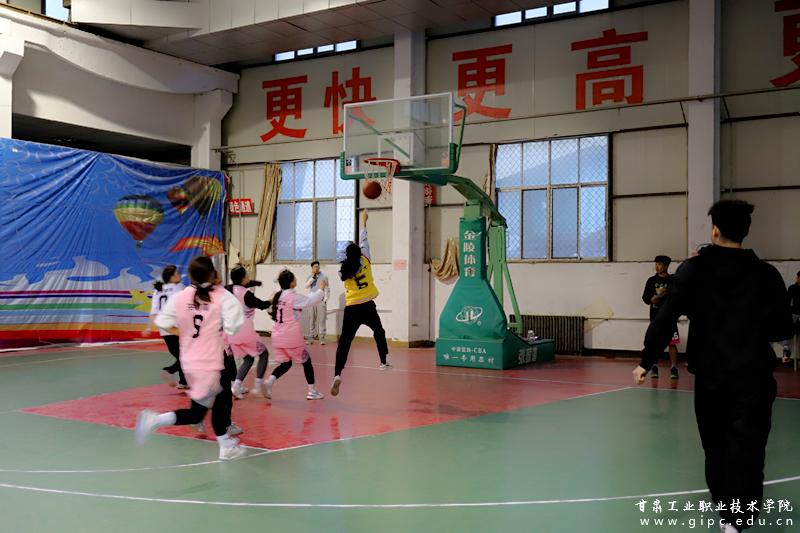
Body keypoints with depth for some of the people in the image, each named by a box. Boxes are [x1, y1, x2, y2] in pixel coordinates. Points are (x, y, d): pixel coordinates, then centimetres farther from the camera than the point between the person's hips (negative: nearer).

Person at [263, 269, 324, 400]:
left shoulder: (277, 296, 8)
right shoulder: (293, 297, -14)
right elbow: (311, 301, -11)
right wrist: (320, 289, 3)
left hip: (278, 335, 7)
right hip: (291, 336, -7)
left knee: (285, 363, 15)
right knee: (306, 361, 10)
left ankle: (269, 382, -9)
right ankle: (312, 391, 16)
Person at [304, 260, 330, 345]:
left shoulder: (324, 277, 3)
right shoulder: (309, 277, 10)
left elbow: (328, 289, 1)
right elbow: (306, 286, -8)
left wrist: (325, 300, -7)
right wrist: (313, 277, -11)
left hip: (321, 301, -2)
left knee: (321, 320, -5)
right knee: (311, 320, 4)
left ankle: (322, 338, -5)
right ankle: (311, 338, 9)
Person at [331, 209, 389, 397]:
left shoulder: (343, 270, 3)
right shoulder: (364, 261, 0)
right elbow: (364, 241, 11)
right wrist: (363, 221, 20)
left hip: (351, 308, 1)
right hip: (367, 306, 0)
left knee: (344, 341, -4)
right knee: (379, 332, 26)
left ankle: (337, 375, -18)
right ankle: (384, 361, 30)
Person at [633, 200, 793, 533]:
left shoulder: (695, 269, -1)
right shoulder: (766, 274, 1)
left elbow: (666, 317, -8)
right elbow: (783, 328, 3)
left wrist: (646, 361, -4)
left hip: (711, 374, 1)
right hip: (754, 375, -1)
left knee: (716, 448, 18)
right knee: (745, 449, -3)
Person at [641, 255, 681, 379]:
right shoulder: (651, 281, 7)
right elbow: (646, 298, 5)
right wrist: (657, 295, -12)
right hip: (655, 317, 2)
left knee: (672, 343, -4)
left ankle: (673, 368, 0)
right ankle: (654, 367, 14)